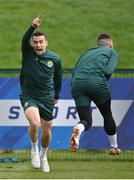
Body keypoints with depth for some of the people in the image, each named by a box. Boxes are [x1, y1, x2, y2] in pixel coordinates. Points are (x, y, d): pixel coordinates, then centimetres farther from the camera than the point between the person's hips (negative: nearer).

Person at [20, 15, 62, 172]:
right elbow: (24, 40, -30)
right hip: (29, 97, -2)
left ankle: (43, 156, 37)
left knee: (47, 131, 8)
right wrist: (33, 27, -48)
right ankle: (34, 150, 1)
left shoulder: (55, 58, -4)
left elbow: (58, 77, 12)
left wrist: (57, 96, 21)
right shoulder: (27, 53, -9)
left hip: (47, 99, 2)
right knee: (34, 123, -27)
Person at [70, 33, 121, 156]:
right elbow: (108, 71, 0)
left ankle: (78, 130, -32)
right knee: (107, 115, 21)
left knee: (86, 121, 4)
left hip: (77, 84, 3)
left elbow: (74, 73, 23)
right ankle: (114, 147, 30)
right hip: (96, 83, -3)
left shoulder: (86, 54, 33)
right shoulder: (112, 52, 19)